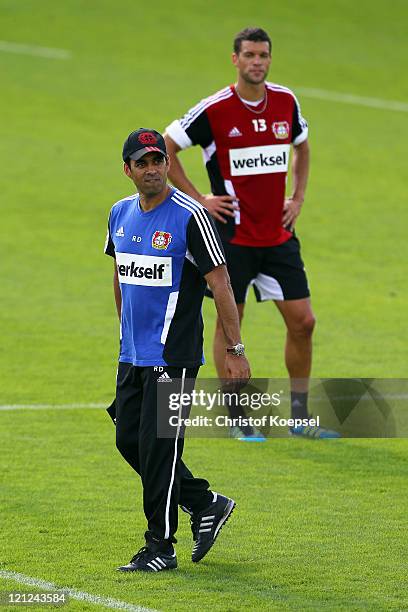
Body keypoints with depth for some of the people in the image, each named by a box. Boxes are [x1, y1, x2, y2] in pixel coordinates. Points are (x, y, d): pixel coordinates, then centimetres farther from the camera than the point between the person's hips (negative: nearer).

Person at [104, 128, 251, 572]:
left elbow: (220, 283, -13)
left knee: (158, 447, -6)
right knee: (129, 440, 9)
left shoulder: (190, 216, -13)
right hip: (132, 353, 7)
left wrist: (235, 349, -15)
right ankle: (206, 505, 24)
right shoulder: (120, 214, 7)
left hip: (173, 355, -7)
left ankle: (160, 548, 3)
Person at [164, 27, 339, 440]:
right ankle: (237, 419, 12)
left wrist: (297, 198, 13)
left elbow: (301, 146, 23)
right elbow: (165, 147, -5)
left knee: (302, 321, 2)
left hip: (278, 233, 4)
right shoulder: (215, 109, -11)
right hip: (232, 232, -4)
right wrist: (197, 199, -7)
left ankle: (300, 416, 13)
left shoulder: (285, 102, 3)